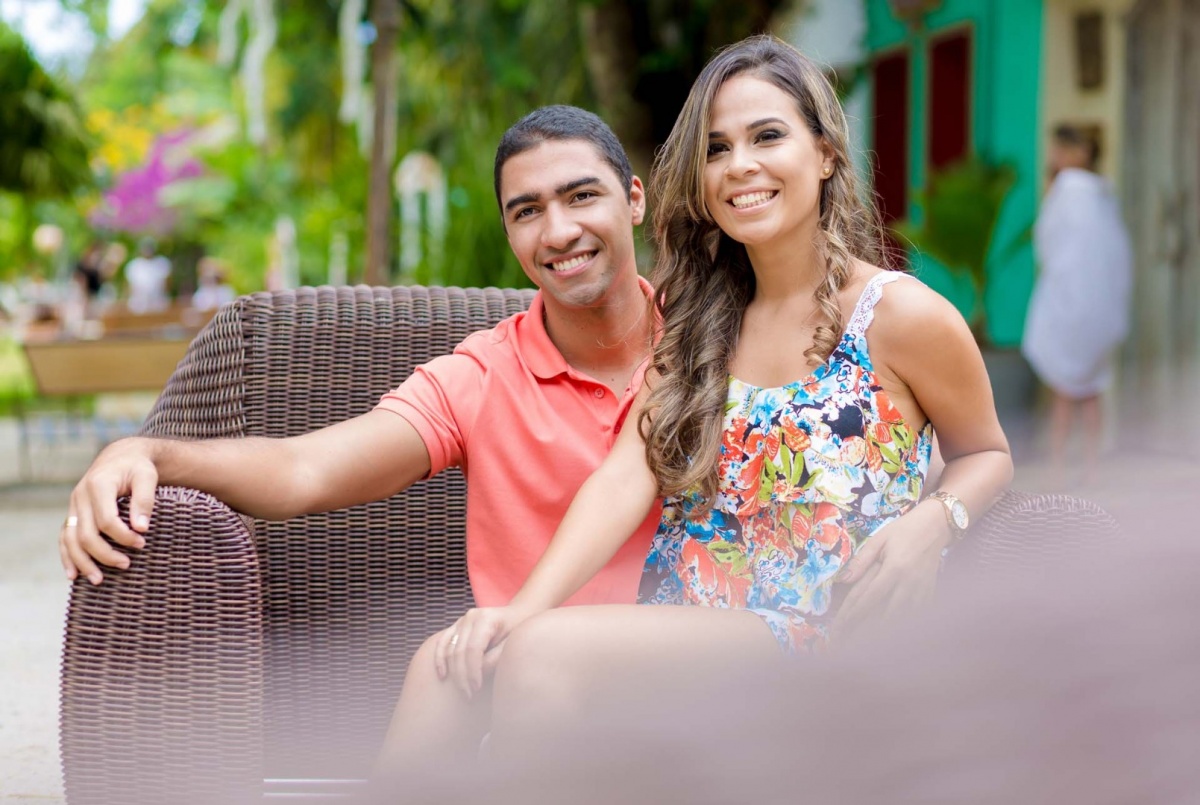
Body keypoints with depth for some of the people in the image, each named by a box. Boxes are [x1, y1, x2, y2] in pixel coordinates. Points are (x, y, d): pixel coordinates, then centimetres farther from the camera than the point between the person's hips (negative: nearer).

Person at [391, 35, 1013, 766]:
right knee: (445, 669, -20)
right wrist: (524, 608, -14)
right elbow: (630, 475, 1)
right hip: (670, 633, 5)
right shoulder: (699, 317, 14)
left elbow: (987, 454, 12)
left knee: (544, 653, -29)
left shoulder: (898, 315, -1)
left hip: (808, 640, -5)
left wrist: (931, 524, -12)